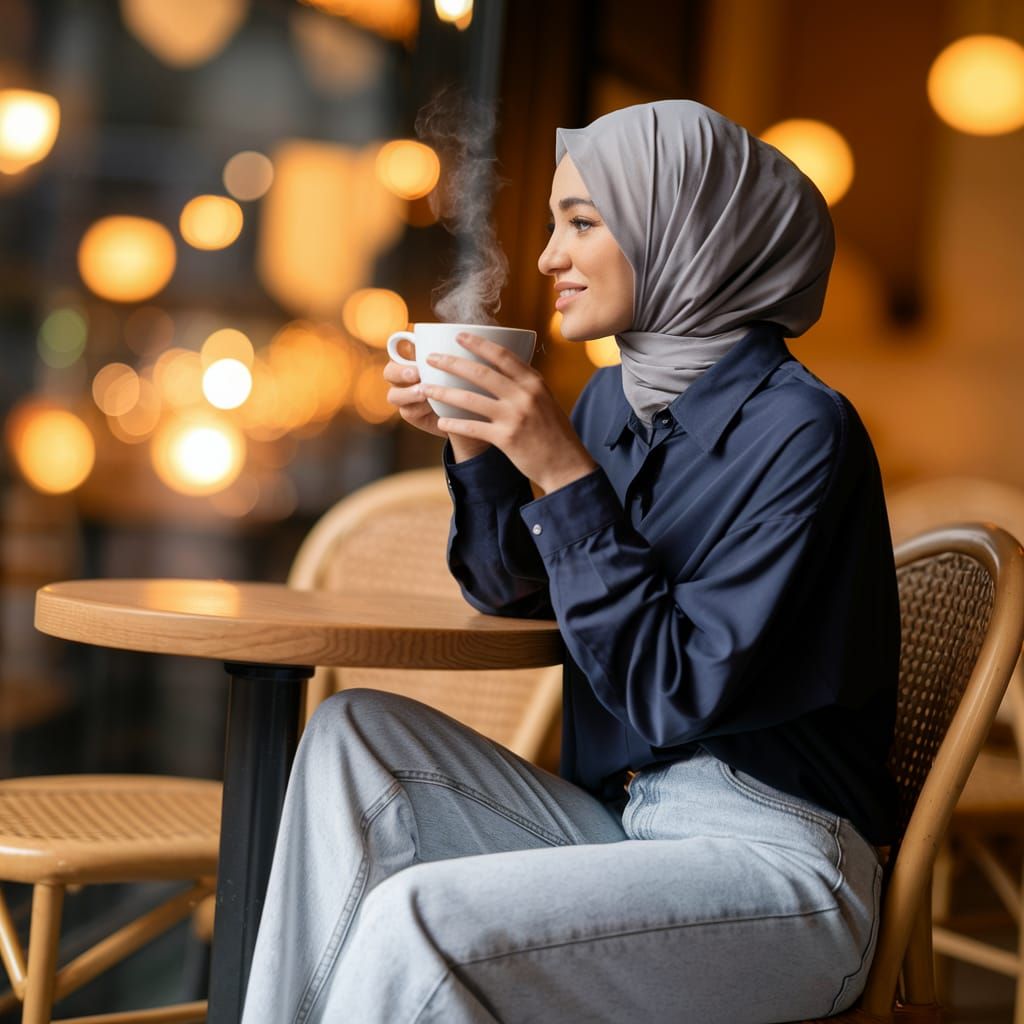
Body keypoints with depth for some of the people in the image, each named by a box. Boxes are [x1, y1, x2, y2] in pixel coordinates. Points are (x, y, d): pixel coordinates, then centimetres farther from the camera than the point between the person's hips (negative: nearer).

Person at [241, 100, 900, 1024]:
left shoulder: (799, 430, -15)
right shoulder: (616, 400, 8)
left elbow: (678, 694, -19)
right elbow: (515, 592, 20)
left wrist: (564, 474, -20)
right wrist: (471, 442, 4)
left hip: (778, 870, -8)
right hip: (620, 829, 8)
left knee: (415, 918, -25)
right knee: (354, 731, -3)